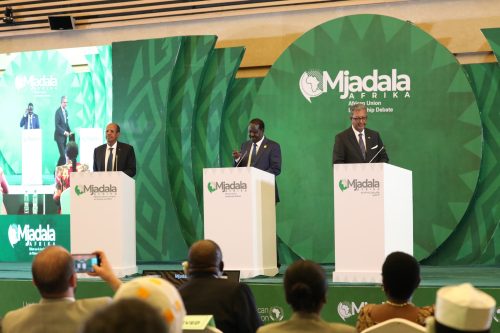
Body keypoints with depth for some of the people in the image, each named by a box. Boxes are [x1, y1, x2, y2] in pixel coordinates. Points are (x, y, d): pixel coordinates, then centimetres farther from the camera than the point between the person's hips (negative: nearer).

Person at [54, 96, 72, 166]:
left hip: (64, 135, 8)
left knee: (63, 154, 6)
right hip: (59, 135, -8)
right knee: (63, 154, -12)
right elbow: (57, 125, -17)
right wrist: (64, 132, -23)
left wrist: (69, 131, 4)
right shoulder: (58, 111, -13)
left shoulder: (66, 111, 11)